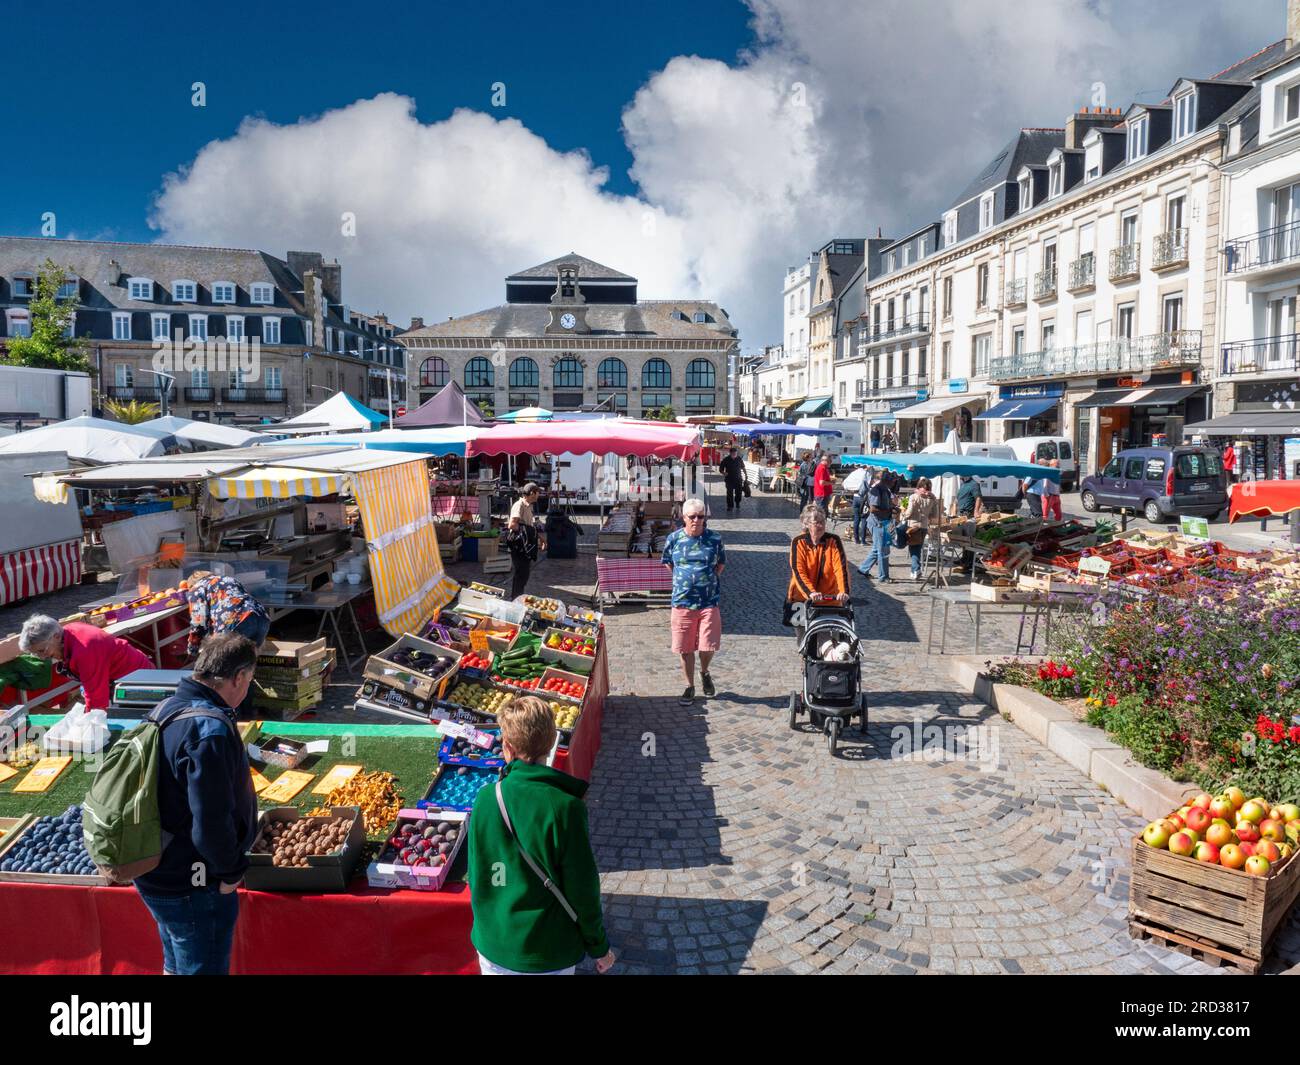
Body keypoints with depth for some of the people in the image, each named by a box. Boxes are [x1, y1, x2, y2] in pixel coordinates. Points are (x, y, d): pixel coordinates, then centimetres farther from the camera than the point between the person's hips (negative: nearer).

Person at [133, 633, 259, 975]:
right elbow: (212, 823, -30)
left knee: (176, 966, 26)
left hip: (154, 873, 9)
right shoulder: (211, 731, -29)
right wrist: (231, 870, -13)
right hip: (193, 886, -9)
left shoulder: (166, 710, 2)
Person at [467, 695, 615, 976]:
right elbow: (583, 888, -15)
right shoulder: (566, 808, -23)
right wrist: (600, 947, 1)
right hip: (548, 954, -3)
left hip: (492, 946, 3)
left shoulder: (486, 797, -13)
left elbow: (475, 875, 0)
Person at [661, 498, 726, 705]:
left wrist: (712, 579, 8)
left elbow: (721, 563, 15)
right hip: (682, 601, 1)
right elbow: (668, 562, 16)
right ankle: (690, 686, 23)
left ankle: (704, 673, 30)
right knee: (685, 648, 6)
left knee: (708, 645, -2)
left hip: (709, 601, -1)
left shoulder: (714, 539, -1)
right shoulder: (674, 538, 0)